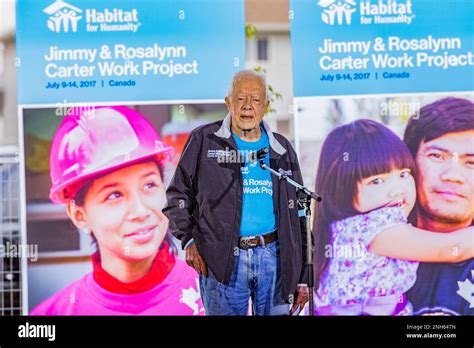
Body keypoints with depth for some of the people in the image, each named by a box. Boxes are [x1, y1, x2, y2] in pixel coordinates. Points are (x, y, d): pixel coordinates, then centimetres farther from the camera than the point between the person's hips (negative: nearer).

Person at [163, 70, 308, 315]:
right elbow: (178, 195, 8)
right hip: (222, 263, -2)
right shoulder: (204, 140, 4)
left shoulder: (282, 150, 12)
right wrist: (189, 240, -8)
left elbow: (297, 217, 14)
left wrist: (302, 279, 10)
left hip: (274, 258, 2)